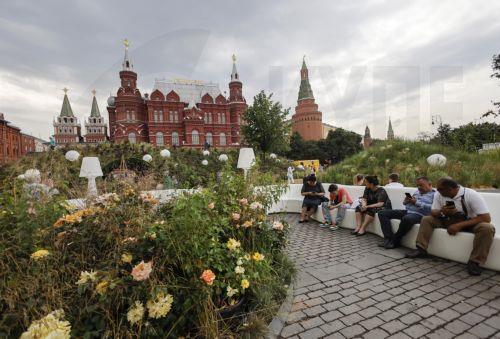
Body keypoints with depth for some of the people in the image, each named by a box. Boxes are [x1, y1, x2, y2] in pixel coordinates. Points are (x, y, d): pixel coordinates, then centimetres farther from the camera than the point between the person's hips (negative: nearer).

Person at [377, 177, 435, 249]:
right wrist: (406, 201, 4)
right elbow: (405, 202, 28)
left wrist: (417, 202, -14)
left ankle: (395, 241, -21)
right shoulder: (417, 192, 26)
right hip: (406, 211, 8)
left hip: (419, 214, -8)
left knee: (406, 218, -43)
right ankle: (388, 239, -20)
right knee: (382, 213, -7)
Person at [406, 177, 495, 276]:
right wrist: (441, 212, -29)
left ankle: (474, 262, -23)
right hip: (449, 221, 4)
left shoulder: (471, 195, -23)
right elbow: (433, 212, -4)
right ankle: (421, 249, -15)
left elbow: (486, 217, -28)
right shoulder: (439, 194, -11)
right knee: (426, 219, -12)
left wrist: (460, 225, -35)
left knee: (487, 228, -34)